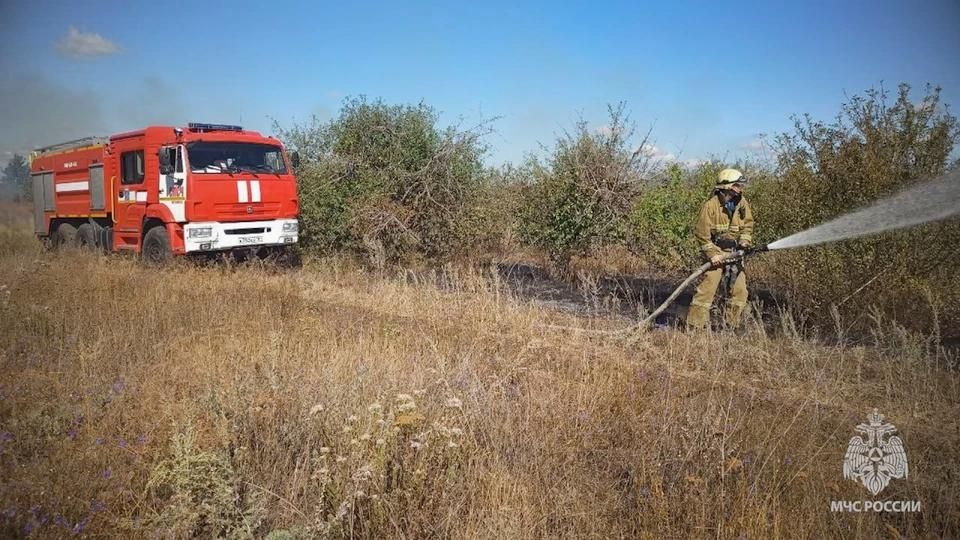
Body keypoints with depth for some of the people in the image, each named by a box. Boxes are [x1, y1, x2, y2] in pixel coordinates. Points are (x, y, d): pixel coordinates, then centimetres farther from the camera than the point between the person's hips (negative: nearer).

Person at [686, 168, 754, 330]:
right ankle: (695, 328, -6)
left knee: (739, 292, 6)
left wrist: (744, 243, -7)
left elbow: (747, 226, 11)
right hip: (715, 252, -6)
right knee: (706, 290, -11)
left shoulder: (742, 203, 2)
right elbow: (701, 233, -12)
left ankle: (731, 328, 18)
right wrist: (712, 254, -17)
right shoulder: (711, 205, -14)